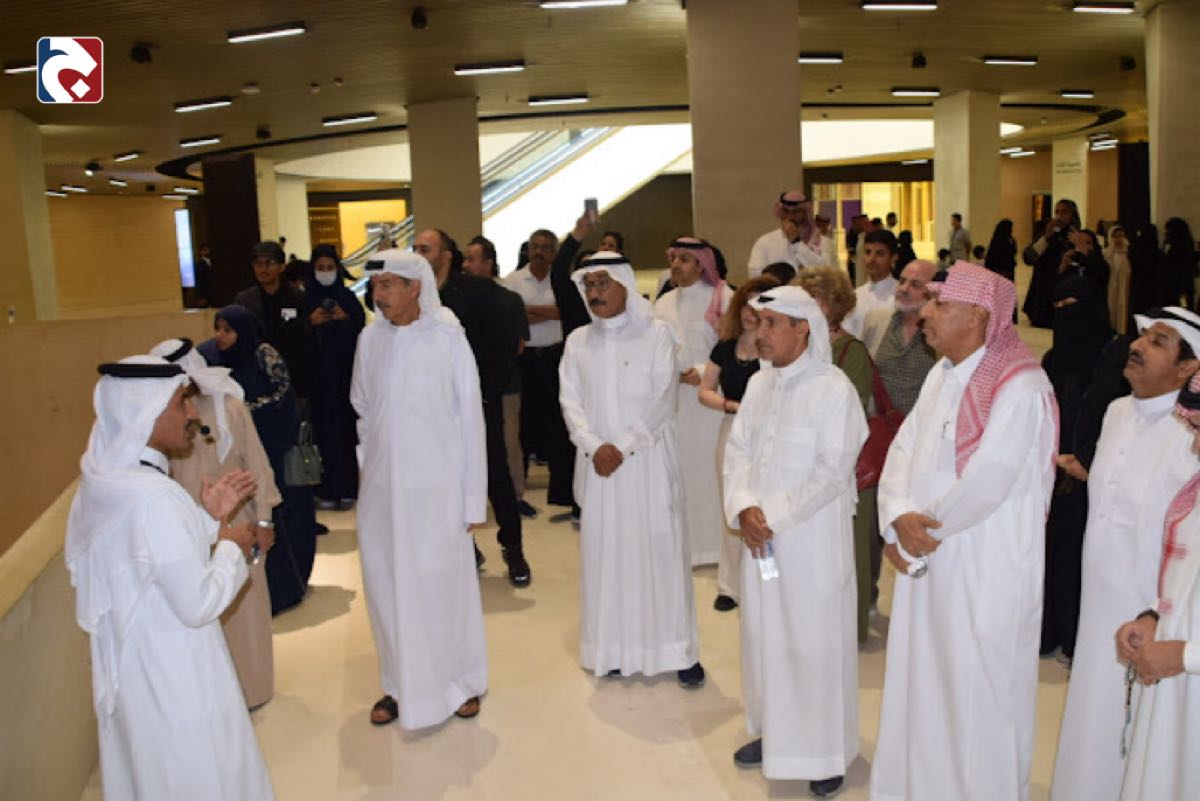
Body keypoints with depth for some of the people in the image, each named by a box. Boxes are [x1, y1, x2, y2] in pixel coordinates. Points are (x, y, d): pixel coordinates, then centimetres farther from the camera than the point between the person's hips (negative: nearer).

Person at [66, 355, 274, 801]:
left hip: (127, 666, 9)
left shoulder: (103, 479, 0)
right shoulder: (154, 497, -30)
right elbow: (198, 604, -25)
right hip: (174, 678, -9)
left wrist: (208, 516, 4)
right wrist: (231, 548, -11)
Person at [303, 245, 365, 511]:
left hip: (344, 372, 1)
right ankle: (326, 490, 3)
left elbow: (362, 330, 3)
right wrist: (310, 322, -15)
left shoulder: (348, 298, 6)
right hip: (317, 373, 0)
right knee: (322, 427, -3)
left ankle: (346, 488, 6)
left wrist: (346, 318, -14)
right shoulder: (305, 299, 3)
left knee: (345, 426, -1)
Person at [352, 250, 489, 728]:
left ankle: (462, 680, 26)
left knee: (445, 582, 5)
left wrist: (474, 498, -6)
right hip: (381, 487, 4)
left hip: (436, 486, -3)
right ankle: (401, 684, 27)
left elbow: (471, 420, -5)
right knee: (387, 585, 9)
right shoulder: (369, 340, 2)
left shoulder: (448, 339, -8)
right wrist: (371, 464, 8)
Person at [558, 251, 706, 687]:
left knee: (659, 548, 0)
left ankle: (676, 649, 12)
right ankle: (616, 647, 16)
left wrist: (622, 447, -13)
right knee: (605, 549, 5)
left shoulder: (656, 333, -1)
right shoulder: (578, 341, 8)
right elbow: (571, 401, 3)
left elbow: (663, 399, -7)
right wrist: (594, 446, -12)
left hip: (647, 460, -3)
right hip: (598, 463, 3)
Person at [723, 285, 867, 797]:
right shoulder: (759, 384, 6)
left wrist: (773, 514, -17)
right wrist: (743, 508, -11)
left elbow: (832, 471, -17)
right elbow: (738, 449, 5)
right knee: (763, 634, 16)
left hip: (812, 538, -6)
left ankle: (827, 750, 22)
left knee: (815, 639, 4)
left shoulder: (834, 389, -14)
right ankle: (773, 731, 34)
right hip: (759, 537, 6)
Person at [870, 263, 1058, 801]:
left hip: (985, 571, -8)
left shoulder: (1020, 388, -19)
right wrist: (899, 518, -13)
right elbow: (903, 449, 4)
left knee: (976, 692, 7)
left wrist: (915, 527, -11)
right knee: (925, 681, 20)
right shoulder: (942, 374, 7)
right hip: (929, 559, 8)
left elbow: (985, 484, -23)